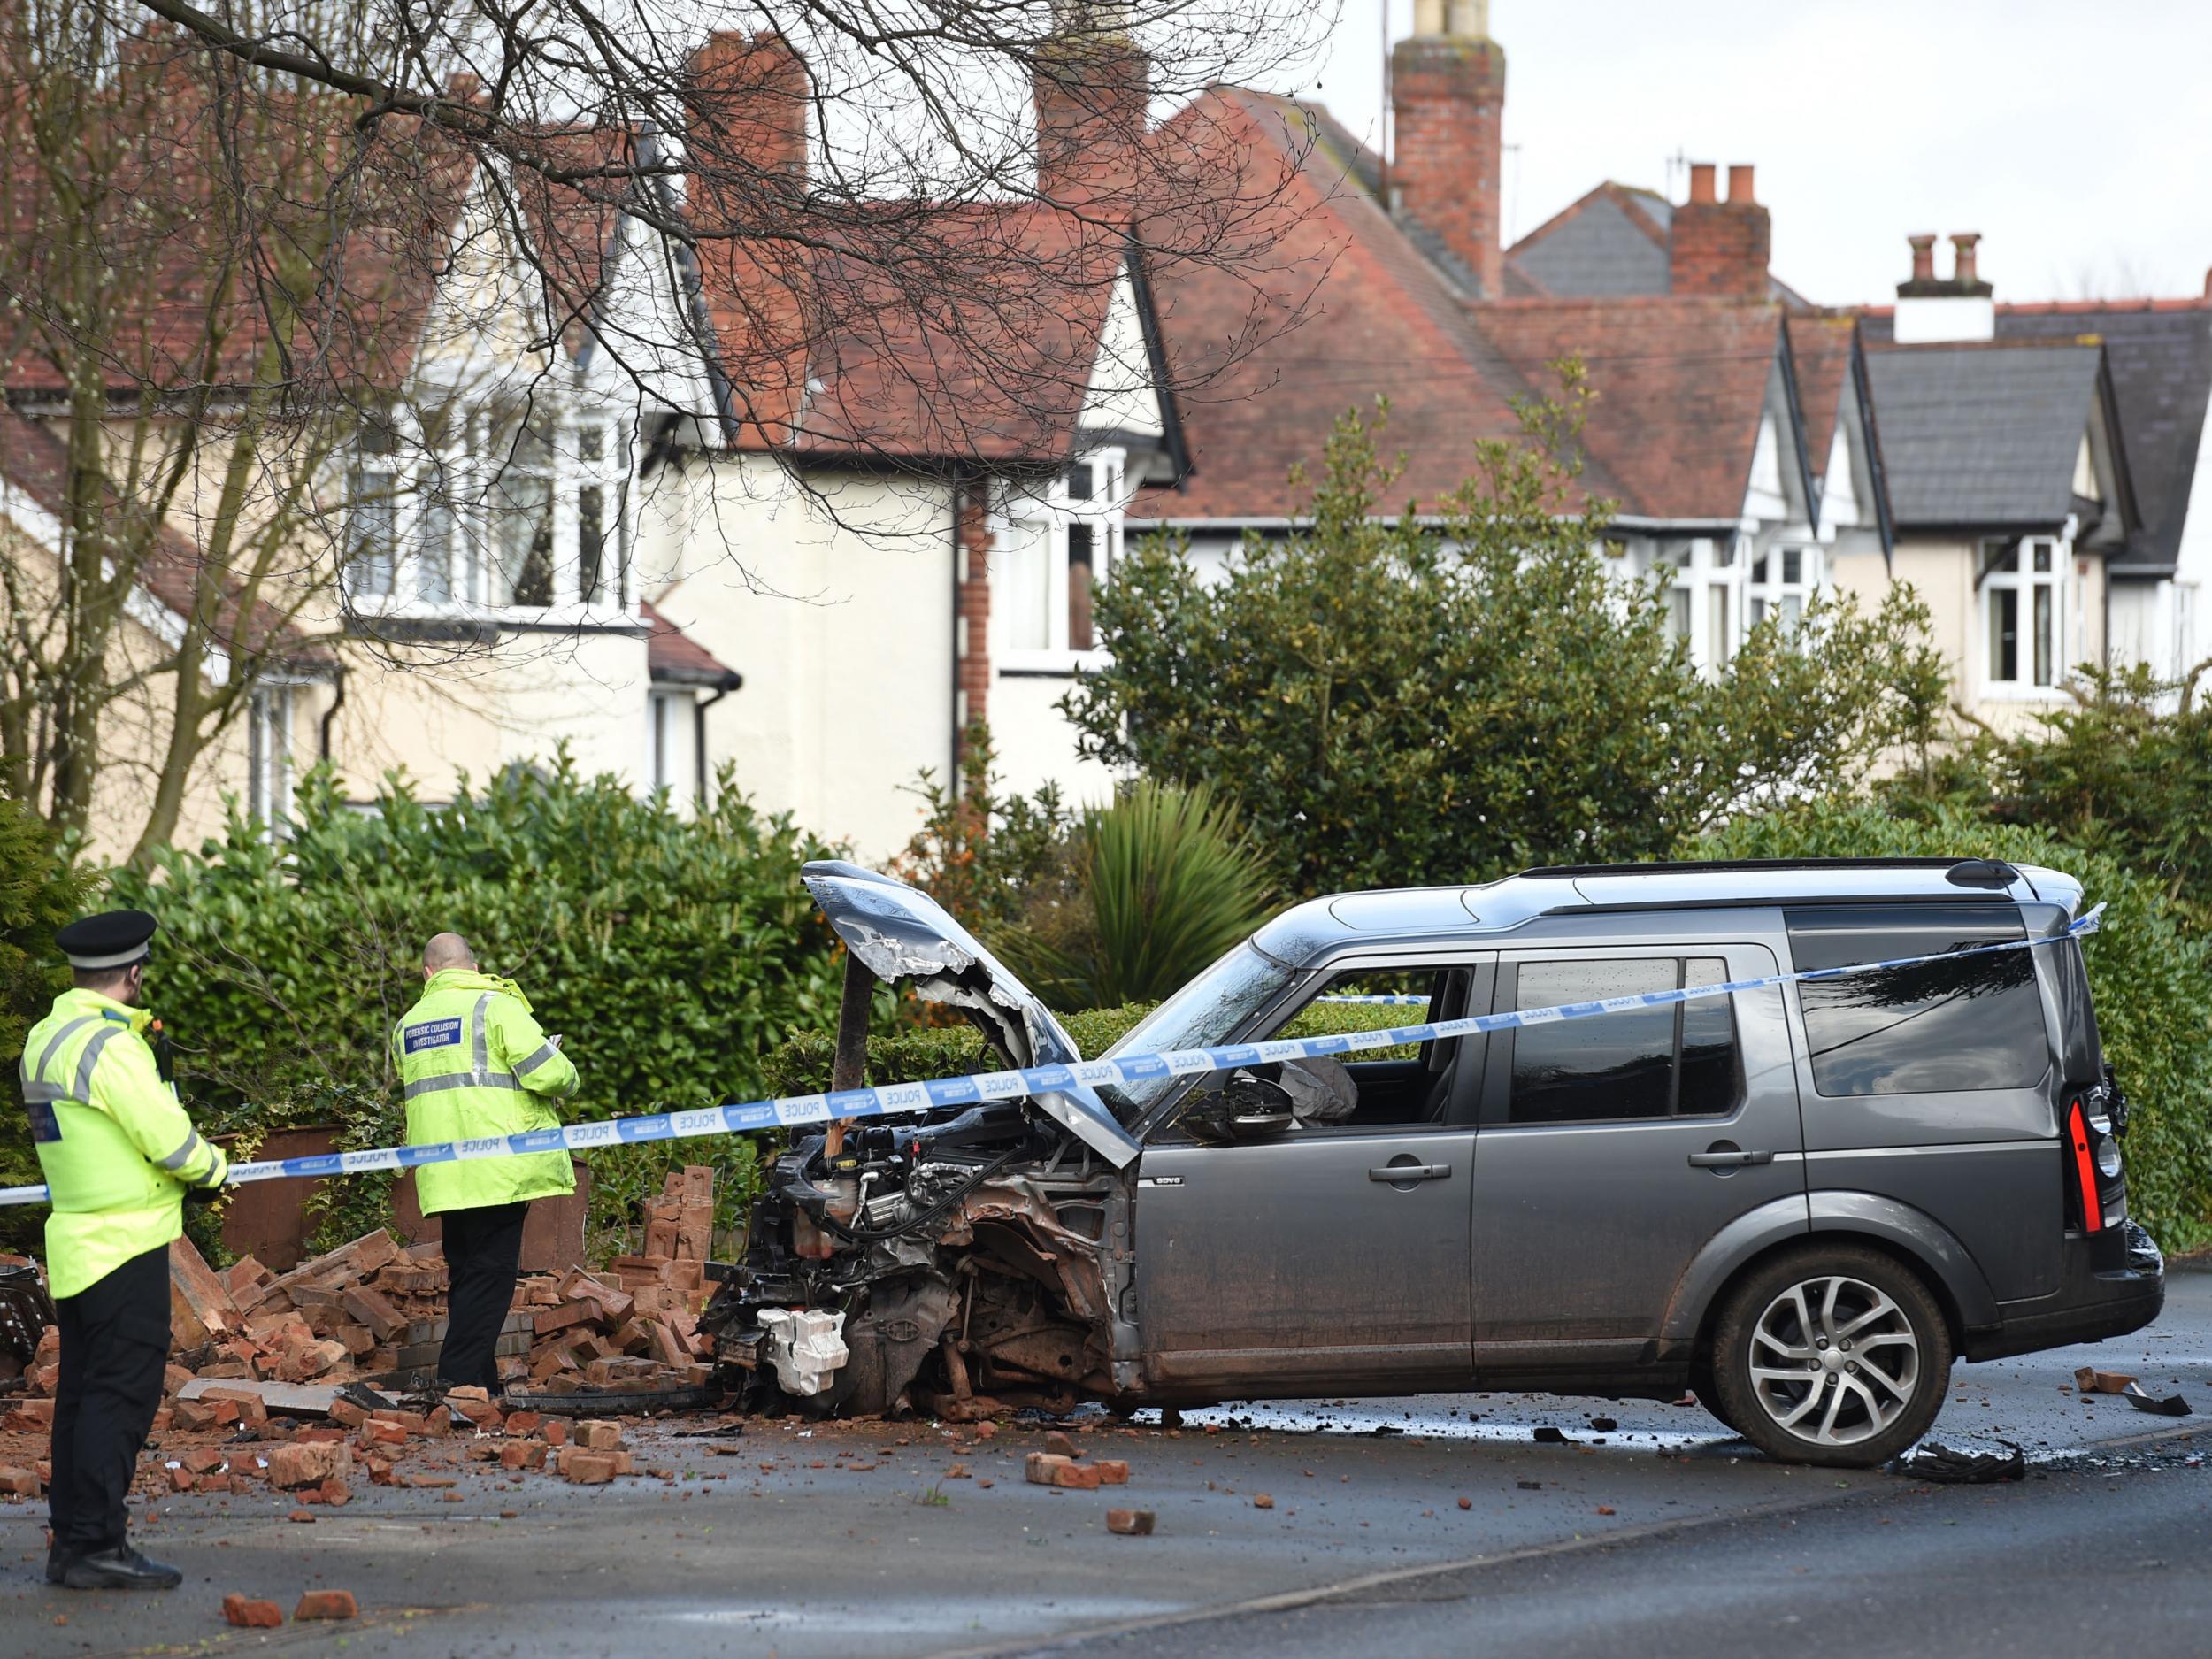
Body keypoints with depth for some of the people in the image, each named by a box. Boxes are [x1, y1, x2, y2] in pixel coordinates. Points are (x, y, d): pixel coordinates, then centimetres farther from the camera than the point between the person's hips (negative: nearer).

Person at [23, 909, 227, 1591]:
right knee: (121, 1394, -7)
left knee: (84, 1393, 13)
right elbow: (169, 1140, -17)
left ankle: (71, 1540, 17)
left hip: (75, 1243, 9)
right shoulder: (110, 1045, -18)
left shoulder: (43, 1041, 11)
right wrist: (214, 1169, 2)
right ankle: (94, 1545, -8)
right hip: (125, 1245, -9)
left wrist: (153, 1065, 8)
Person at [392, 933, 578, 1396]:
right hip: (499, 1167, -6)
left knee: (466, 1275, 11)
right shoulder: (495, 1007, -6)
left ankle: (482, 1386, 12)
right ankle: (457, 1379, -13)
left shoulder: (407, 1025, 15)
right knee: (490, 1274, -5)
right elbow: (546, 1073, -13)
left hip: (443, 1177, 6)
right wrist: (565, 1078, 8)